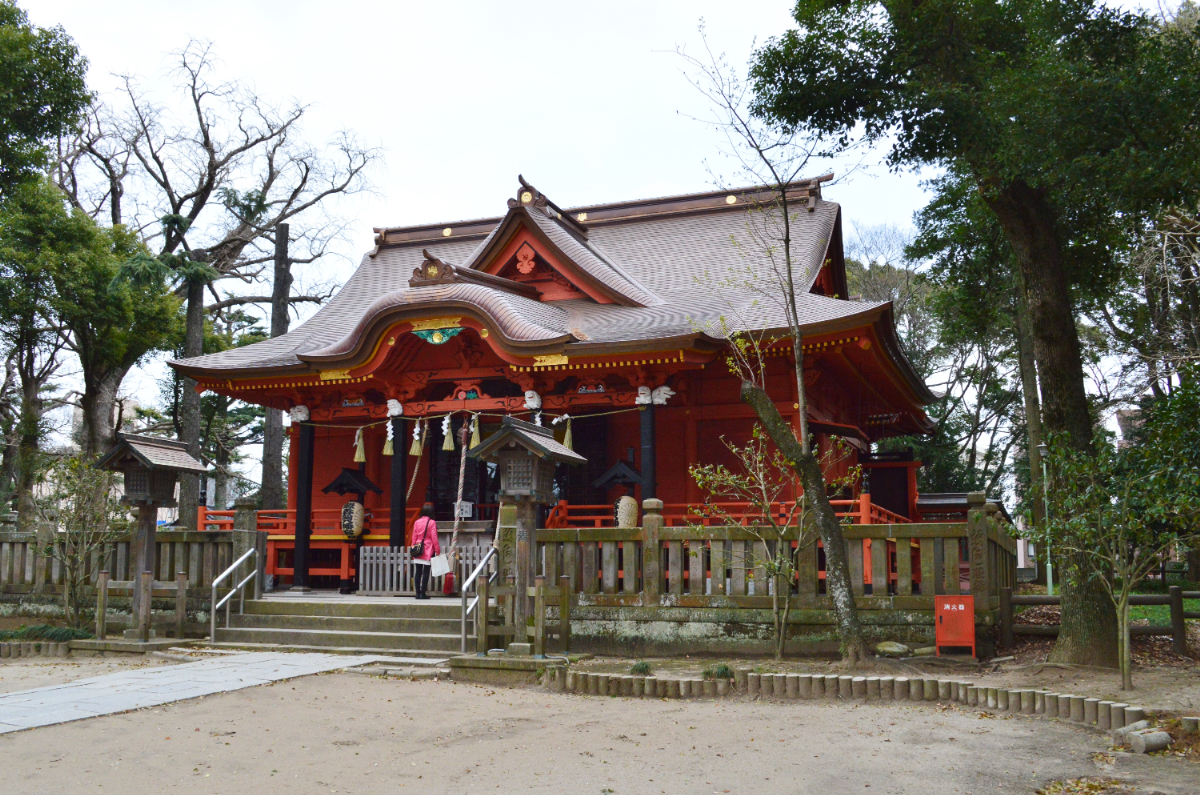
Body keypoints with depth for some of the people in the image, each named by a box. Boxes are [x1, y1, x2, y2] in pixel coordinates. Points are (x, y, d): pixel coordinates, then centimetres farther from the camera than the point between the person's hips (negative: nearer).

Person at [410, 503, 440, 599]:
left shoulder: (417, 522, 5)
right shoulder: (432, 523, -7)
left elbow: (414, 537, 8)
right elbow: (434, 538, -8)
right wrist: (437, 550, -2)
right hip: (428, 551, -4)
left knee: (418, 572, 7)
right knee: (426, 572, -1)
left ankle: (418, 593, 8)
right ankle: (423, 594, -2)